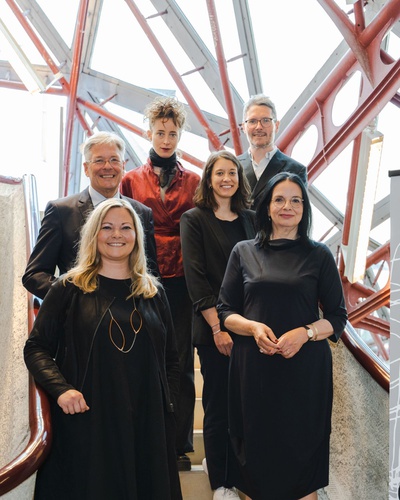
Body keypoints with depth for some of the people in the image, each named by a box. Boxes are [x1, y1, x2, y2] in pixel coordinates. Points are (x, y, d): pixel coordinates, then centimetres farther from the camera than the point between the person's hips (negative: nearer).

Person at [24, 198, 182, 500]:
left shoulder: (153, 292, 9)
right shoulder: (70, 288, 0)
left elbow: (171, 356, 14)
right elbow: (36, 348, -2)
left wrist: (168, 401, 3)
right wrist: (60, 388, -17)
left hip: (147, 421, 3)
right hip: (87, 420, -3)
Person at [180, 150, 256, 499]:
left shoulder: (250, 219, 11)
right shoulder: (194, 219, -1)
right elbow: (195, 278, -8)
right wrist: (218, 327, -15)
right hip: (214, 329, -3)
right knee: (218, 407, 4)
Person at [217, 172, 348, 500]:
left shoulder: (319, 255, 4)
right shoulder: (244, 252, 7)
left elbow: (337, 317, 4)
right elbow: (225, 312, 7)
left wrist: (305, 333, -14)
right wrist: (254, 327, -13)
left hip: (305, 367, -1)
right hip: (254, 368, 1)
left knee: (301, 446, 4)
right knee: (258, 442, 5)